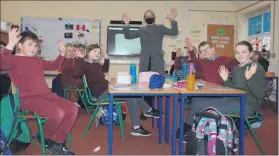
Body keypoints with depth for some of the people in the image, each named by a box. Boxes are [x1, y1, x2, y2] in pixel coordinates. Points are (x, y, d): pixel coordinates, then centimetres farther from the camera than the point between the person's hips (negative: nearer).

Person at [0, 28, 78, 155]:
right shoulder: (14, 59, -2)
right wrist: (10, 45, -35)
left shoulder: (37, 60, 22)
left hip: (46, 95, 8)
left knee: (73, 109, -7)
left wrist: (62, 53, 23)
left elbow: (53, 66, 34)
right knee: (57, 113, -32)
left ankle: (58, 144, 3)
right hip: (28, 99, -8)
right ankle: (45, 138, 3)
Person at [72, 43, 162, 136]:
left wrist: (106, 57, 29)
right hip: (101, 94, -9)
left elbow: (105, 69, 40)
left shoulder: (96, 64, 18)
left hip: (107, 89, 9)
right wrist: (80, 59, -30)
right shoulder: (84, 64, -7)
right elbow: (76, 74, -27)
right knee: (131, 97, -14)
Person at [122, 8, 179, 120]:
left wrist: (173, 20, -13)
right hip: (145, 63, 2)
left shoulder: (160, 28, 11)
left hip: (157, 62, -2)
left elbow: (174, 33, 1)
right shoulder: (141, 30, 17)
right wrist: (126, 24, 0)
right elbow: (128, 36, 14)